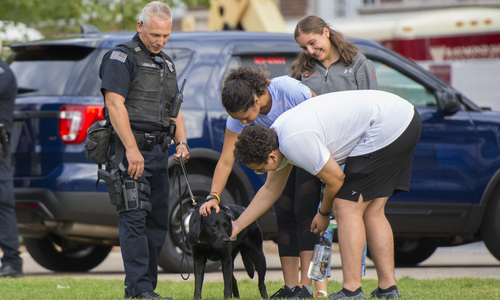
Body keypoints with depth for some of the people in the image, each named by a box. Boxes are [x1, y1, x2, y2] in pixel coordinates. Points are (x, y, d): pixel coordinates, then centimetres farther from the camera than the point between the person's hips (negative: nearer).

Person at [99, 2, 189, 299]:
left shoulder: (167, 63, 20)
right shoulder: (122, 57, -5)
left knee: (158, 221, 7)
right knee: (135, 217, -13)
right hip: (130, 148, -8)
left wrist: (182, 142, 5)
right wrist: (132, 149, -21)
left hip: (159, 151, 8)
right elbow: (115, 103, -14)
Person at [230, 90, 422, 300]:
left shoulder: (295, 141, -22)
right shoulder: (276, 134, 10)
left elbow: (335, 178, -12)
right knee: (372, 211, 12)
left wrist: (323, 214, 6)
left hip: (387, 127, -10)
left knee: (347, 208, -9)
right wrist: (238, 225, 28)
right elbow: (270, 190, 24)